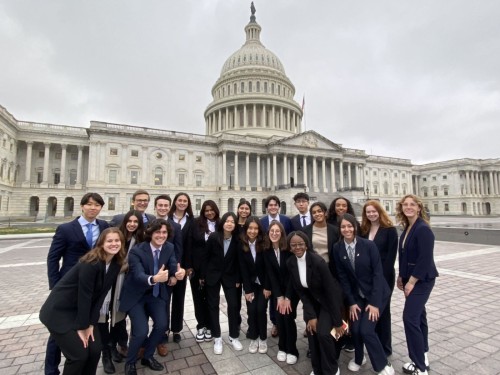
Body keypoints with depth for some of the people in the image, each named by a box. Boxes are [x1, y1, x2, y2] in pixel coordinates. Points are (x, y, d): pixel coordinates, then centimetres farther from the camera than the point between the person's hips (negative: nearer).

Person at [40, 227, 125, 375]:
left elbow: (101, 294, -4)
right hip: (59, 311, -6)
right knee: (79, 355, -8)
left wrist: (91, 323, -7)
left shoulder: (116, 264, -6)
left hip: (83, 311, 7)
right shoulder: (91, 263, -27)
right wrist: (82, 326, -14)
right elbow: (84, 295, -23)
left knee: (95, 349, 1)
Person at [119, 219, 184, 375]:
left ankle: (148, 356, 17)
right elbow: (138, 275, -33)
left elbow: (173, 268, -11)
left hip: (156, 294, 4)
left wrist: (175, 276, -35)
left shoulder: (170, 248, -8)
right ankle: (130, 362, 18)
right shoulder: (136, 251, -22)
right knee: (141, 331, -14)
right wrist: (154, 279, -54)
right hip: (136, 295, -3)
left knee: (162, 324, -12)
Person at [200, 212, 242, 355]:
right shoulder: (213, 237, -15)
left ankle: (233, 336, 21)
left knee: (233, 305, 1)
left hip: (230, 276, 1)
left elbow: (238, 260, -4)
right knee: (213, 305, 8)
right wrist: (202, 276, -4)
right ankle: (217, 338, 23)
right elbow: (205, 257, -7)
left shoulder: (237, 240, -11)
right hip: (212, 275, 0)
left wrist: (238, 279, -3)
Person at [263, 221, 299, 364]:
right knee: (279, 317, -2)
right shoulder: (266, 251, -11)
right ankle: (282, 347, 21)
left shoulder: (288, 249, -21)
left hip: (293, 288, -3)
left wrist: (287, 297, -19)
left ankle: (292, 350, 14)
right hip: (277, 290, 3)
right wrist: (279, 296, -11)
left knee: (288, 317, -8)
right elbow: (270, 274, -9)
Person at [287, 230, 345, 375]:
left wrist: (338, 321, -18)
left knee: (323, 332, -15)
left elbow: (331, 291, -24)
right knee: (312, 332, 0)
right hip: (311, 301, 5)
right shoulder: (290, 263, -14)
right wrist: (311, 315, -11)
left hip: (329, 300, -4)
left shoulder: (317, 261, -30)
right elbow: (300, 291, -6)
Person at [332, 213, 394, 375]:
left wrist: (374, 302, -17)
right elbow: (342, 277, -5)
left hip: (377, 293, -3)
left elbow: (378, 273, -16)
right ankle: (358, 358, 28)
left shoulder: (368, 245, -19)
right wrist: (351, 302, -7)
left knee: (366, 330, -11)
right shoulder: (337, 248, -10)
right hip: (356, 294, 3)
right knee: (355, 328, -3)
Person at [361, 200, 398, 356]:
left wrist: (382, 276, -16)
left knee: (382, 310, 7)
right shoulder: (364, 230, 6)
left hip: (384, 276, -4)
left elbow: (391, 255, -12)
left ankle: (385, 347, 23)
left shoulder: (390, 230, -8)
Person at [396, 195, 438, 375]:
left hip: (422, 280, -9)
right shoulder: (407, 228, 7)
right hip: (411, 278, 9)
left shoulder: (423, 229, -19)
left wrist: (411, 282, -18)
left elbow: (425, 259, -22)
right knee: (418, 314, 17)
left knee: (410, 318, -9)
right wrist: (401, 276, 12)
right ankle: (423, 357, 31)